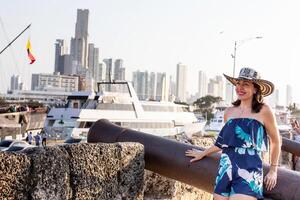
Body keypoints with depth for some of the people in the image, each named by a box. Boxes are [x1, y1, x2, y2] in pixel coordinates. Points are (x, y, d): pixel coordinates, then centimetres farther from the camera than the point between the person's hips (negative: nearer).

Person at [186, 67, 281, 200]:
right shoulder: (229, 112, 12)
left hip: (250, 169, -5)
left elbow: (275, 141, 12)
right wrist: (203, 153, 35)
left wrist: (273, 170, 12)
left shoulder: (263, 111, 0)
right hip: (226, 167, 5)